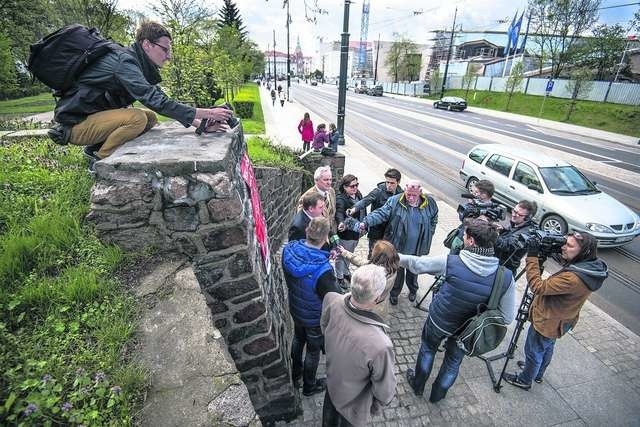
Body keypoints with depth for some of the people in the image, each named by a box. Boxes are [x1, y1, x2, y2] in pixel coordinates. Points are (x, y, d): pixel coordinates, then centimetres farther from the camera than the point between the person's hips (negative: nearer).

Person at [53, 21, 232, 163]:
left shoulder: (140, 66, 5)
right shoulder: (125, 61, -21)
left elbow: (161, 100, 1)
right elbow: (157, 101, -32)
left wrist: (201, 124, -10)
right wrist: (206, 113, -32)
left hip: (96, 118, 9)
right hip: (76, 122, -9)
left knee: (151, 118, 4)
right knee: (138, 118, -28)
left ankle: (97, 148, 6)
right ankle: (100, 161, -8)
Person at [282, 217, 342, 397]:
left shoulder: (289, 250, -22)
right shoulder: (323, 270, -42)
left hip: (295, 309, 6)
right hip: (315, 318, -6)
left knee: (298, 339, 32)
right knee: (313, 350, 22)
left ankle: (296, 374, 59)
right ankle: (309, 386, 49)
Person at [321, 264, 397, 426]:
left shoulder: (331, 300, -33)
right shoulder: (380, 346, -46)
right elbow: (385, 388, -25)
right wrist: (384, 400, -3)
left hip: (331, 381, 4)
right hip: (354, 403, -3)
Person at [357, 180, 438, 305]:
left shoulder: (430, 203, -6)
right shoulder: (394, 201, -16)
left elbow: (434, 221, 9)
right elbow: (381, 213, -24)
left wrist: (427, 236, 5)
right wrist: (366, 222, -39)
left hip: (417, 248, 2)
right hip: (397, 246, -2)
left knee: (413, 271, 24)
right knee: (397, 271, 15)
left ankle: (413, 290, 52)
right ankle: (394, 293, 40)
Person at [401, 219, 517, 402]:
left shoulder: (451, 262, -29)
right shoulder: (506, 277, -23)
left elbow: (417, 263, -15)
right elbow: (507, 317, -15)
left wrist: (397, 256, 3)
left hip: (438, 321, -1)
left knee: (427, 349, 28)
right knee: (454, 361, 28)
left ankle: (418, 385, 50)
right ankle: (437, 394, 52)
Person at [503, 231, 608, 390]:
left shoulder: (574, 278, -39)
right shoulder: (592, 267, -12)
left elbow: (538, 287, -34)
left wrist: (532, 256, -34)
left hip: (547, 322, -8)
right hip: (560, 321, 8)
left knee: (533, 352, 17)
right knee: (547, 347, 31)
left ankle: (524, 380, 41)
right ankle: (538, 374, 55)